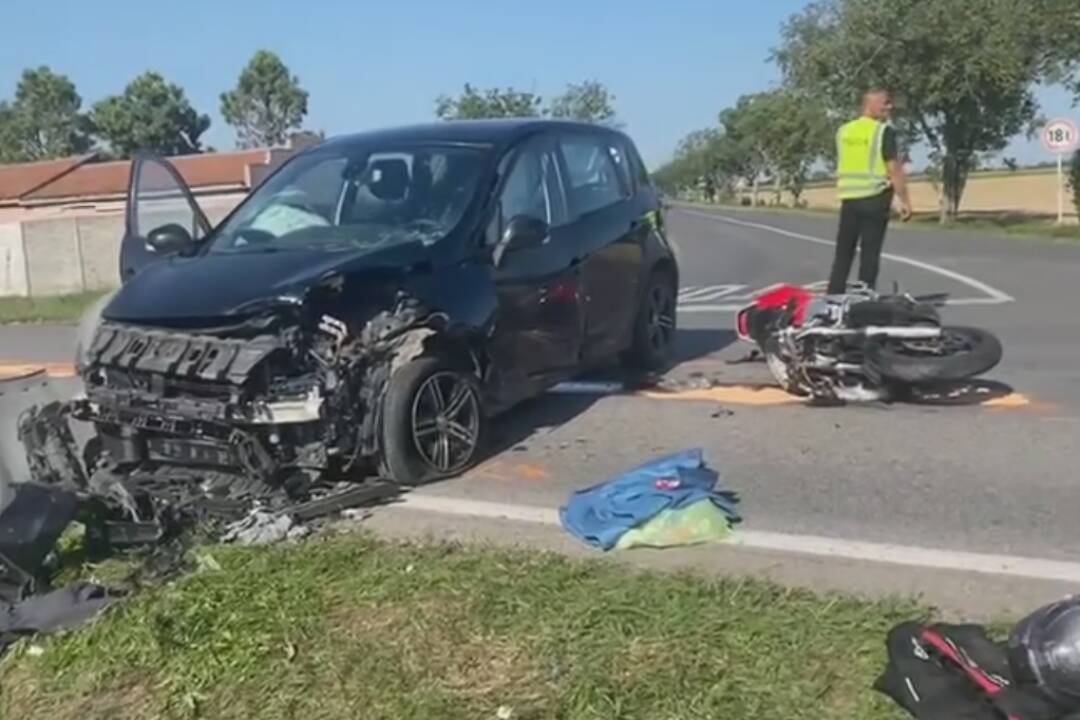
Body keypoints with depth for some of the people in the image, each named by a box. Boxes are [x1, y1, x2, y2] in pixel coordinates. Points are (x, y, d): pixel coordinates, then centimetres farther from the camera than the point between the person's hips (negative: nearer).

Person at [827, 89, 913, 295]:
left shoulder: (843, 131, 11)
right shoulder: (884, 131, -8)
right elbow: (894, 169, -12)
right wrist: (905, 201, -10)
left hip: (848, 198, 5)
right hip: (875, 198, -5)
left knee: (843, 252, 10)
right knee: (869, 253, -1)